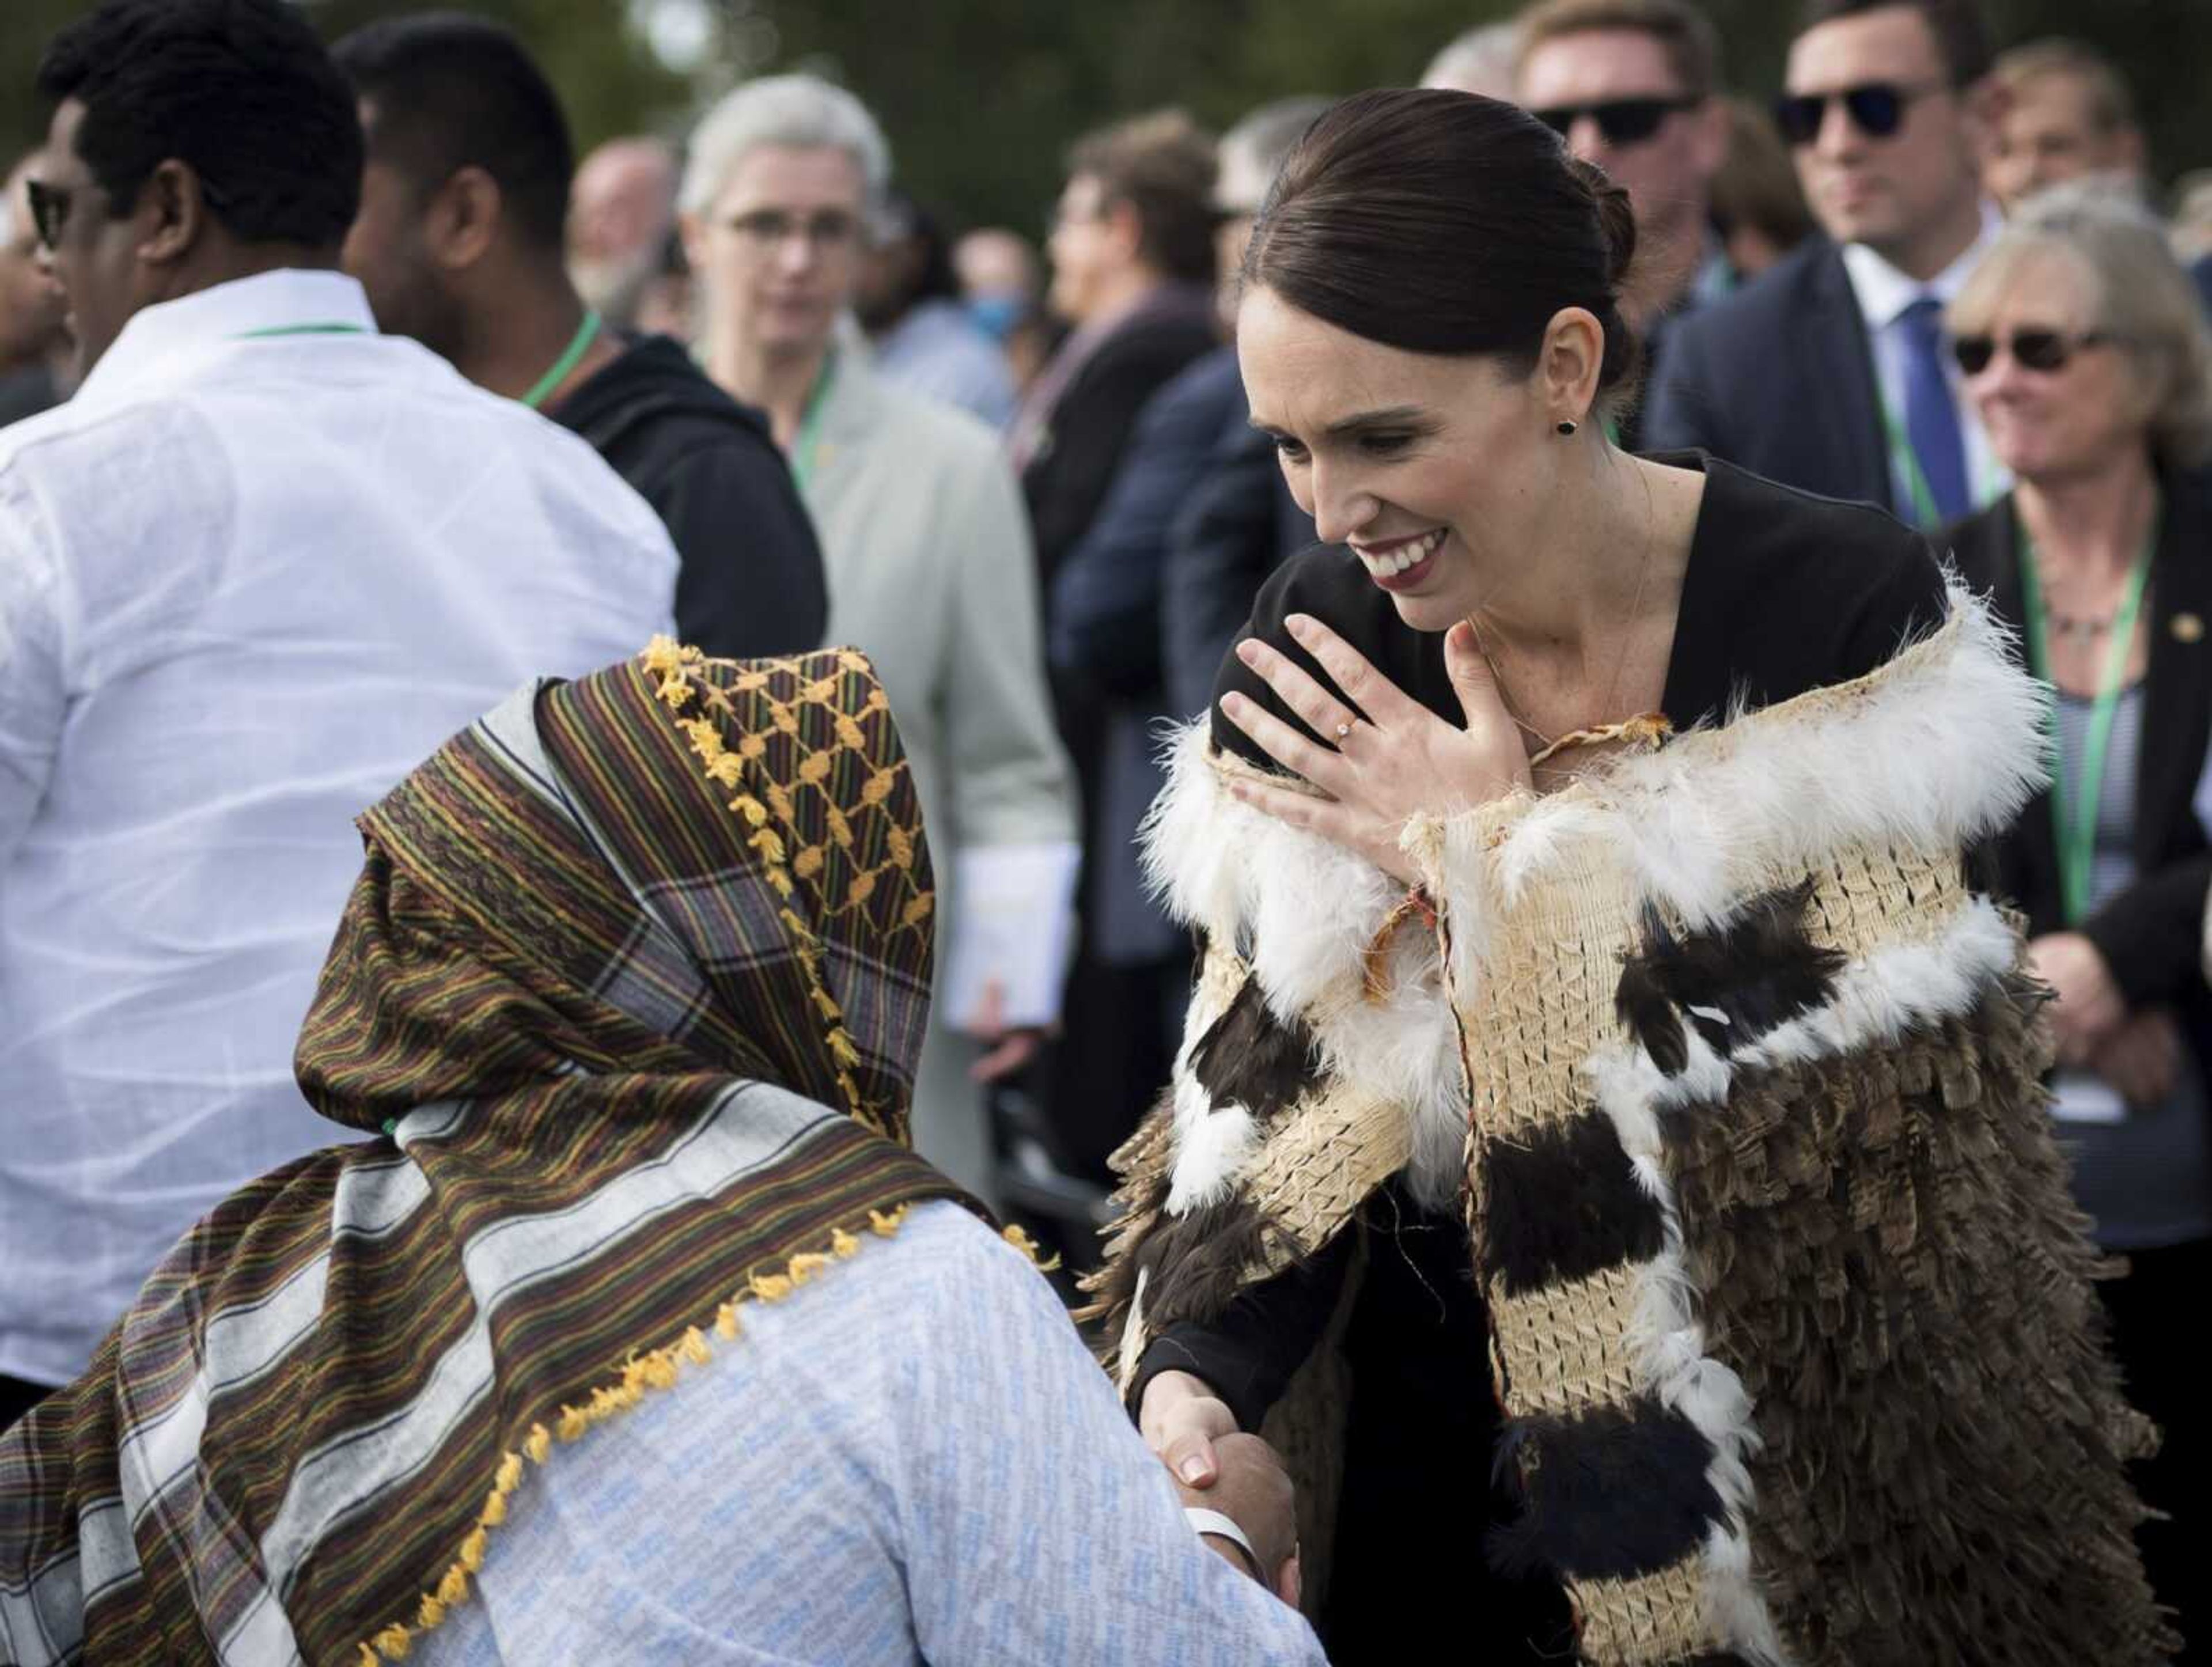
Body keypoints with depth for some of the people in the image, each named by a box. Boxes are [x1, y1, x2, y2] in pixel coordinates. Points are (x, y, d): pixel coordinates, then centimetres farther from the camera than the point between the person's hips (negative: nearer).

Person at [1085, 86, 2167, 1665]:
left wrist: (1505, 868, -22)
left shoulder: (1842, 609, -19)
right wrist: (1194, 1369, -25)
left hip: (1794, 1462, -3)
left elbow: (1857, 1105, -23)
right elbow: (1280, 1090, -7)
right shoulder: (1324, 642, -9)